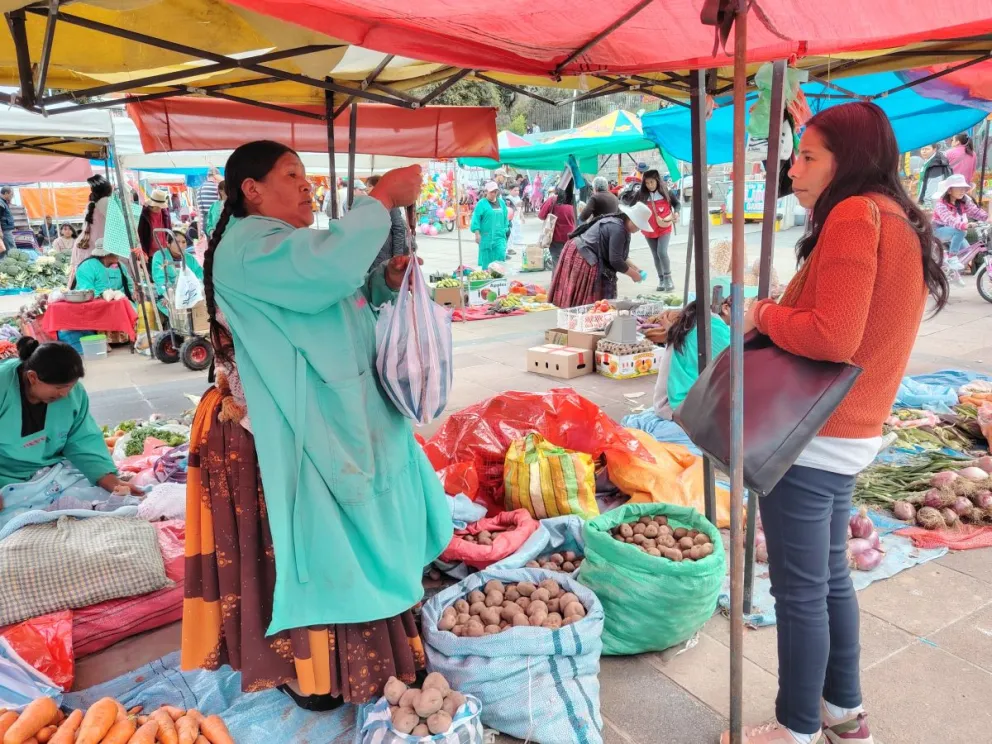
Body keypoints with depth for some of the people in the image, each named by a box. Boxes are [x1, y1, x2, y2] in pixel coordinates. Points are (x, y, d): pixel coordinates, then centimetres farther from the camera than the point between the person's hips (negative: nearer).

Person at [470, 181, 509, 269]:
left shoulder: (501, 202, 13)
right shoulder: (481, 203, -3)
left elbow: (505, 218, 21)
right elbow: (476, 219, -7)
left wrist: (505, 229, 17)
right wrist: (477, 234, -13)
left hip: (499, 236, 4)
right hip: (486, 237, -4)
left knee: (501, 255, -8)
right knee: (487, 258, 0)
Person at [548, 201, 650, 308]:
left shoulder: (617, 222, 12)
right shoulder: (617, 229, -20)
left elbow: (617, 254, 20)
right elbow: (615, 260, -21)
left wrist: (634, 267, 12)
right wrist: (633, 274, -8)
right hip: (584, 258, -11)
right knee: (586, 301, -6)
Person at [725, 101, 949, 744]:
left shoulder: (854, 214, -15)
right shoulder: (903, 223, 14)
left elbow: (832, 336, -24)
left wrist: (763, 314, -9)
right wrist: (779, 313, 6)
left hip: (810, 440, -10)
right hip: (854, 434, 10)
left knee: (800, 592, 4)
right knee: (831, 577, 21)